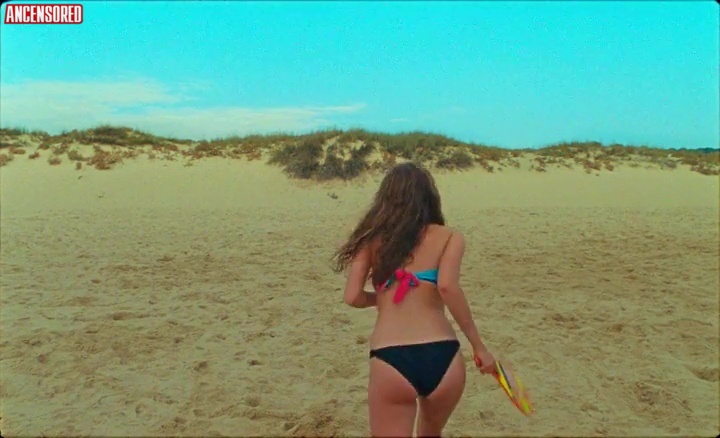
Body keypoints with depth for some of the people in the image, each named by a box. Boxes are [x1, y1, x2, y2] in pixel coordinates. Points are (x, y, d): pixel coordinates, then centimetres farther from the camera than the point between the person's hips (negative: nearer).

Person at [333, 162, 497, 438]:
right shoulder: (449, 238, 7)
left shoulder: (373, 238, 10)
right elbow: (447, 286, -11)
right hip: (442, 357, 2)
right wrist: (478, 346, -3)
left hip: (390, 362, -1)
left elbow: (353, 297, 2)